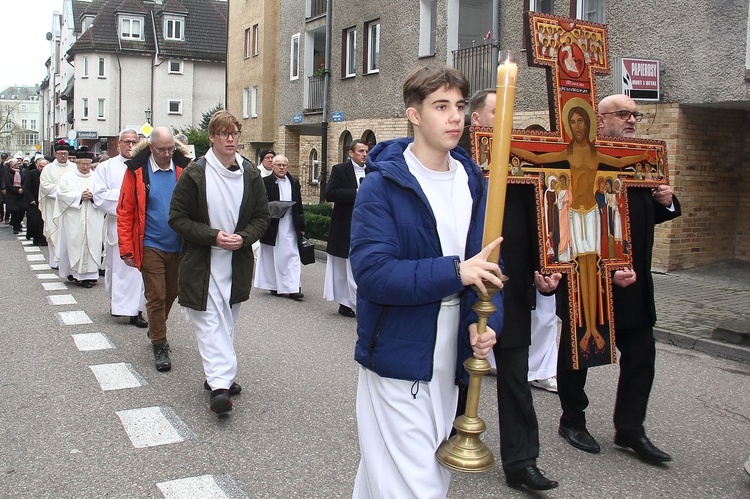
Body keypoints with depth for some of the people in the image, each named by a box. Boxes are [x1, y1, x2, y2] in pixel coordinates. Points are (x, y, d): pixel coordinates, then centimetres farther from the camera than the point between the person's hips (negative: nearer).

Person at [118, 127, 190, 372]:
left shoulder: (183, 169, -1)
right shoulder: (137, 171, -6)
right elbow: (125, 212, -5)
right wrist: (126, 249, -8)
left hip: (179, 247, 3)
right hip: (151, 247, -3)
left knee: (171, 293, 18)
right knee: (156, 297, 0)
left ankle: (156, 329, 42)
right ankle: (159, 346, 13)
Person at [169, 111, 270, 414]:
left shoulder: (251, 174, 4)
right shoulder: (195, 173, -6)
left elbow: (262, 216, 9)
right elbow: (177, 218, -5)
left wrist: (243, 237, -10)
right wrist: (212, 236, -16)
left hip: (238, 261, 4)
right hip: (202, 263, -4)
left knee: (227, 321, 14)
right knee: (210, 321, -10)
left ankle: (217, 375, 27)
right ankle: (220, 384, -14)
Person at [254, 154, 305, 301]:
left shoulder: (294, 183, 11)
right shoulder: (265, 182, -2)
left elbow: (299, 205, 13)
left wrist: (301, 225, 11)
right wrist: (271, 210, -21)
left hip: (290, 227, 3)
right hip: (272, 227, -3)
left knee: (293, 257, -1)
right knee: (272, 257, 6)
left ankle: (294, 288, -1)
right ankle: (274, 286, 16)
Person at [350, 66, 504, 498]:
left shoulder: (474, 184, 6)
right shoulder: (383, 186, -12)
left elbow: (488, 265, 5)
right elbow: (372, 273, -21)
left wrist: (486, 321, -13)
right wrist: (454, 272, -27)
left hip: (452, 364, 6)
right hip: (398, 361, -6)